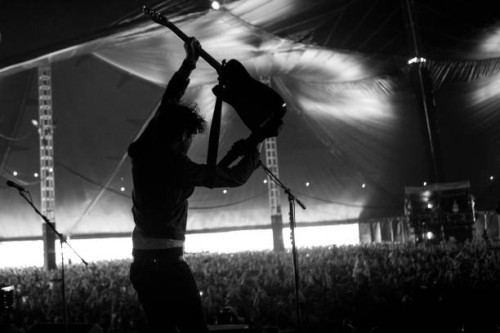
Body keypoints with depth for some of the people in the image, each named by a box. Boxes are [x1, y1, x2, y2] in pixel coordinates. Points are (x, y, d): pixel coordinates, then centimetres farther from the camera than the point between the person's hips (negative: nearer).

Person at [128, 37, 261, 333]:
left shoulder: (145, 151, 6)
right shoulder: (175, 165, -13)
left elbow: (168, 104, 18)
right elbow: (234, 177, -9)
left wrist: (189, 64, 26)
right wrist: (254, 152, 11)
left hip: (142, 264, 8)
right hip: (167, 263, -8)